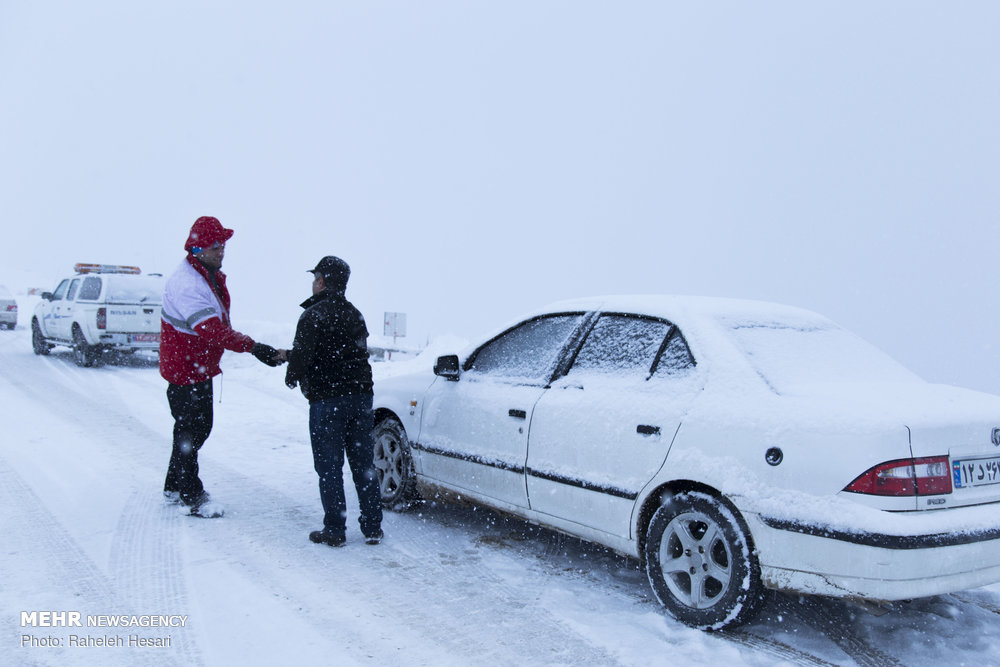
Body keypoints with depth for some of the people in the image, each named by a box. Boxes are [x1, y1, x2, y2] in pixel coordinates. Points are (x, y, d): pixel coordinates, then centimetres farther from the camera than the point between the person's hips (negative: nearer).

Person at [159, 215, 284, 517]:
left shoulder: (212, 277, 8)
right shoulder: (185, 283, -25)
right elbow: (212, 329, -34)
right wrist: (252, 347, -39)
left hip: (202, 367, 10)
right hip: (184, 369, -10)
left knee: (200, 427, 18)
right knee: (190, 430, -1)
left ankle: (174, 487, 33)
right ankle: (192, 497, 11)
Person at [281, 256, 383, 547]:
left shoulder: (314, 315, -11)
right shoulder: (354, 315, 15)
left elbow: (302, 355, -17)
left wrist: (292, 377, 6)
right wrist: (289, 355, 28)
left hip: (327, 402, -7)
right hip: (360, 396, 7)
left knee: (329, 468, 3)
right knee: (363, 465, 11)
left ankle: (335, 529, 9)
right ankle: (372, 528, 16)